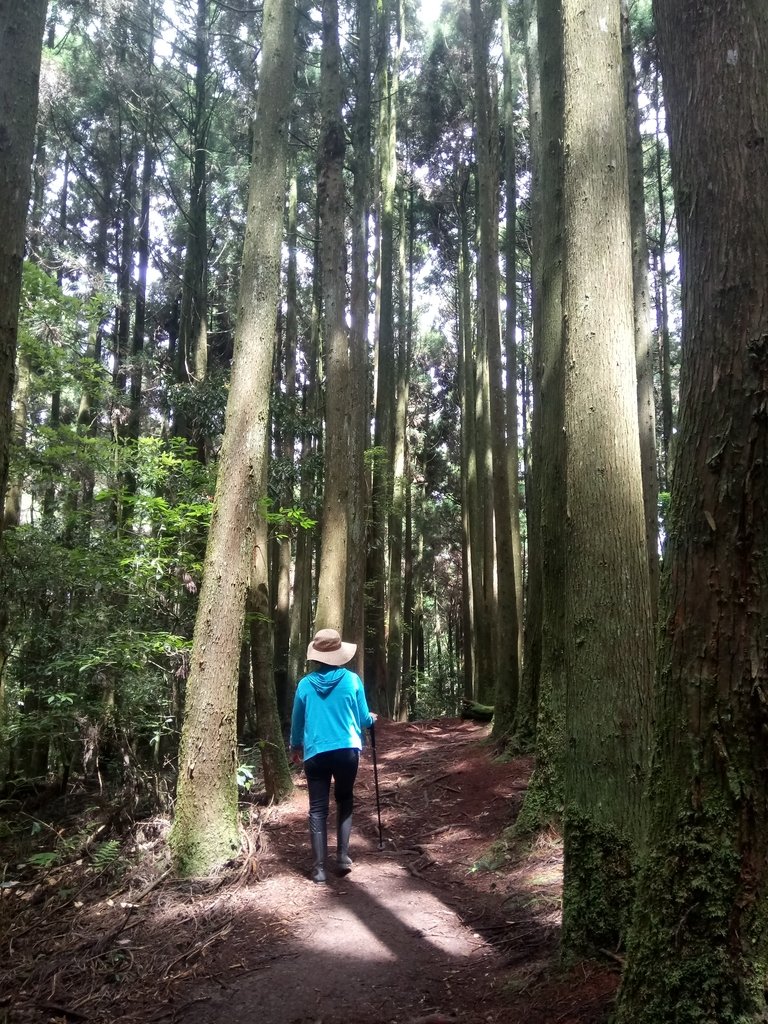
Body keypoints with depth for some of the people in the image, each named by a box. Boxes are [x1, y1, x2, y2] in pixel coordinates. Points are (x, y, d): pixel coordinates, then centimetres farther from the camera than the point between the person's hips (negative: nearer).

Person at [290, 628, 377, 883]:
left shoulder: (305, 684, 1)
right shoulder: (351, 680, -3)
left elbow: (297, 721, 13)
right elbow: (363, 719, 5)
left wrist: (295, 747, 31)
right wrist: (372, 719, 29)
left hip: (316, 753, 0)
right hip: (347, 751, 0)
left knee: (318, 808, 5)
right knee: (344, 801, 19)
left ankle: (319, 866, 2)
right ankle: (343, 855, 12)